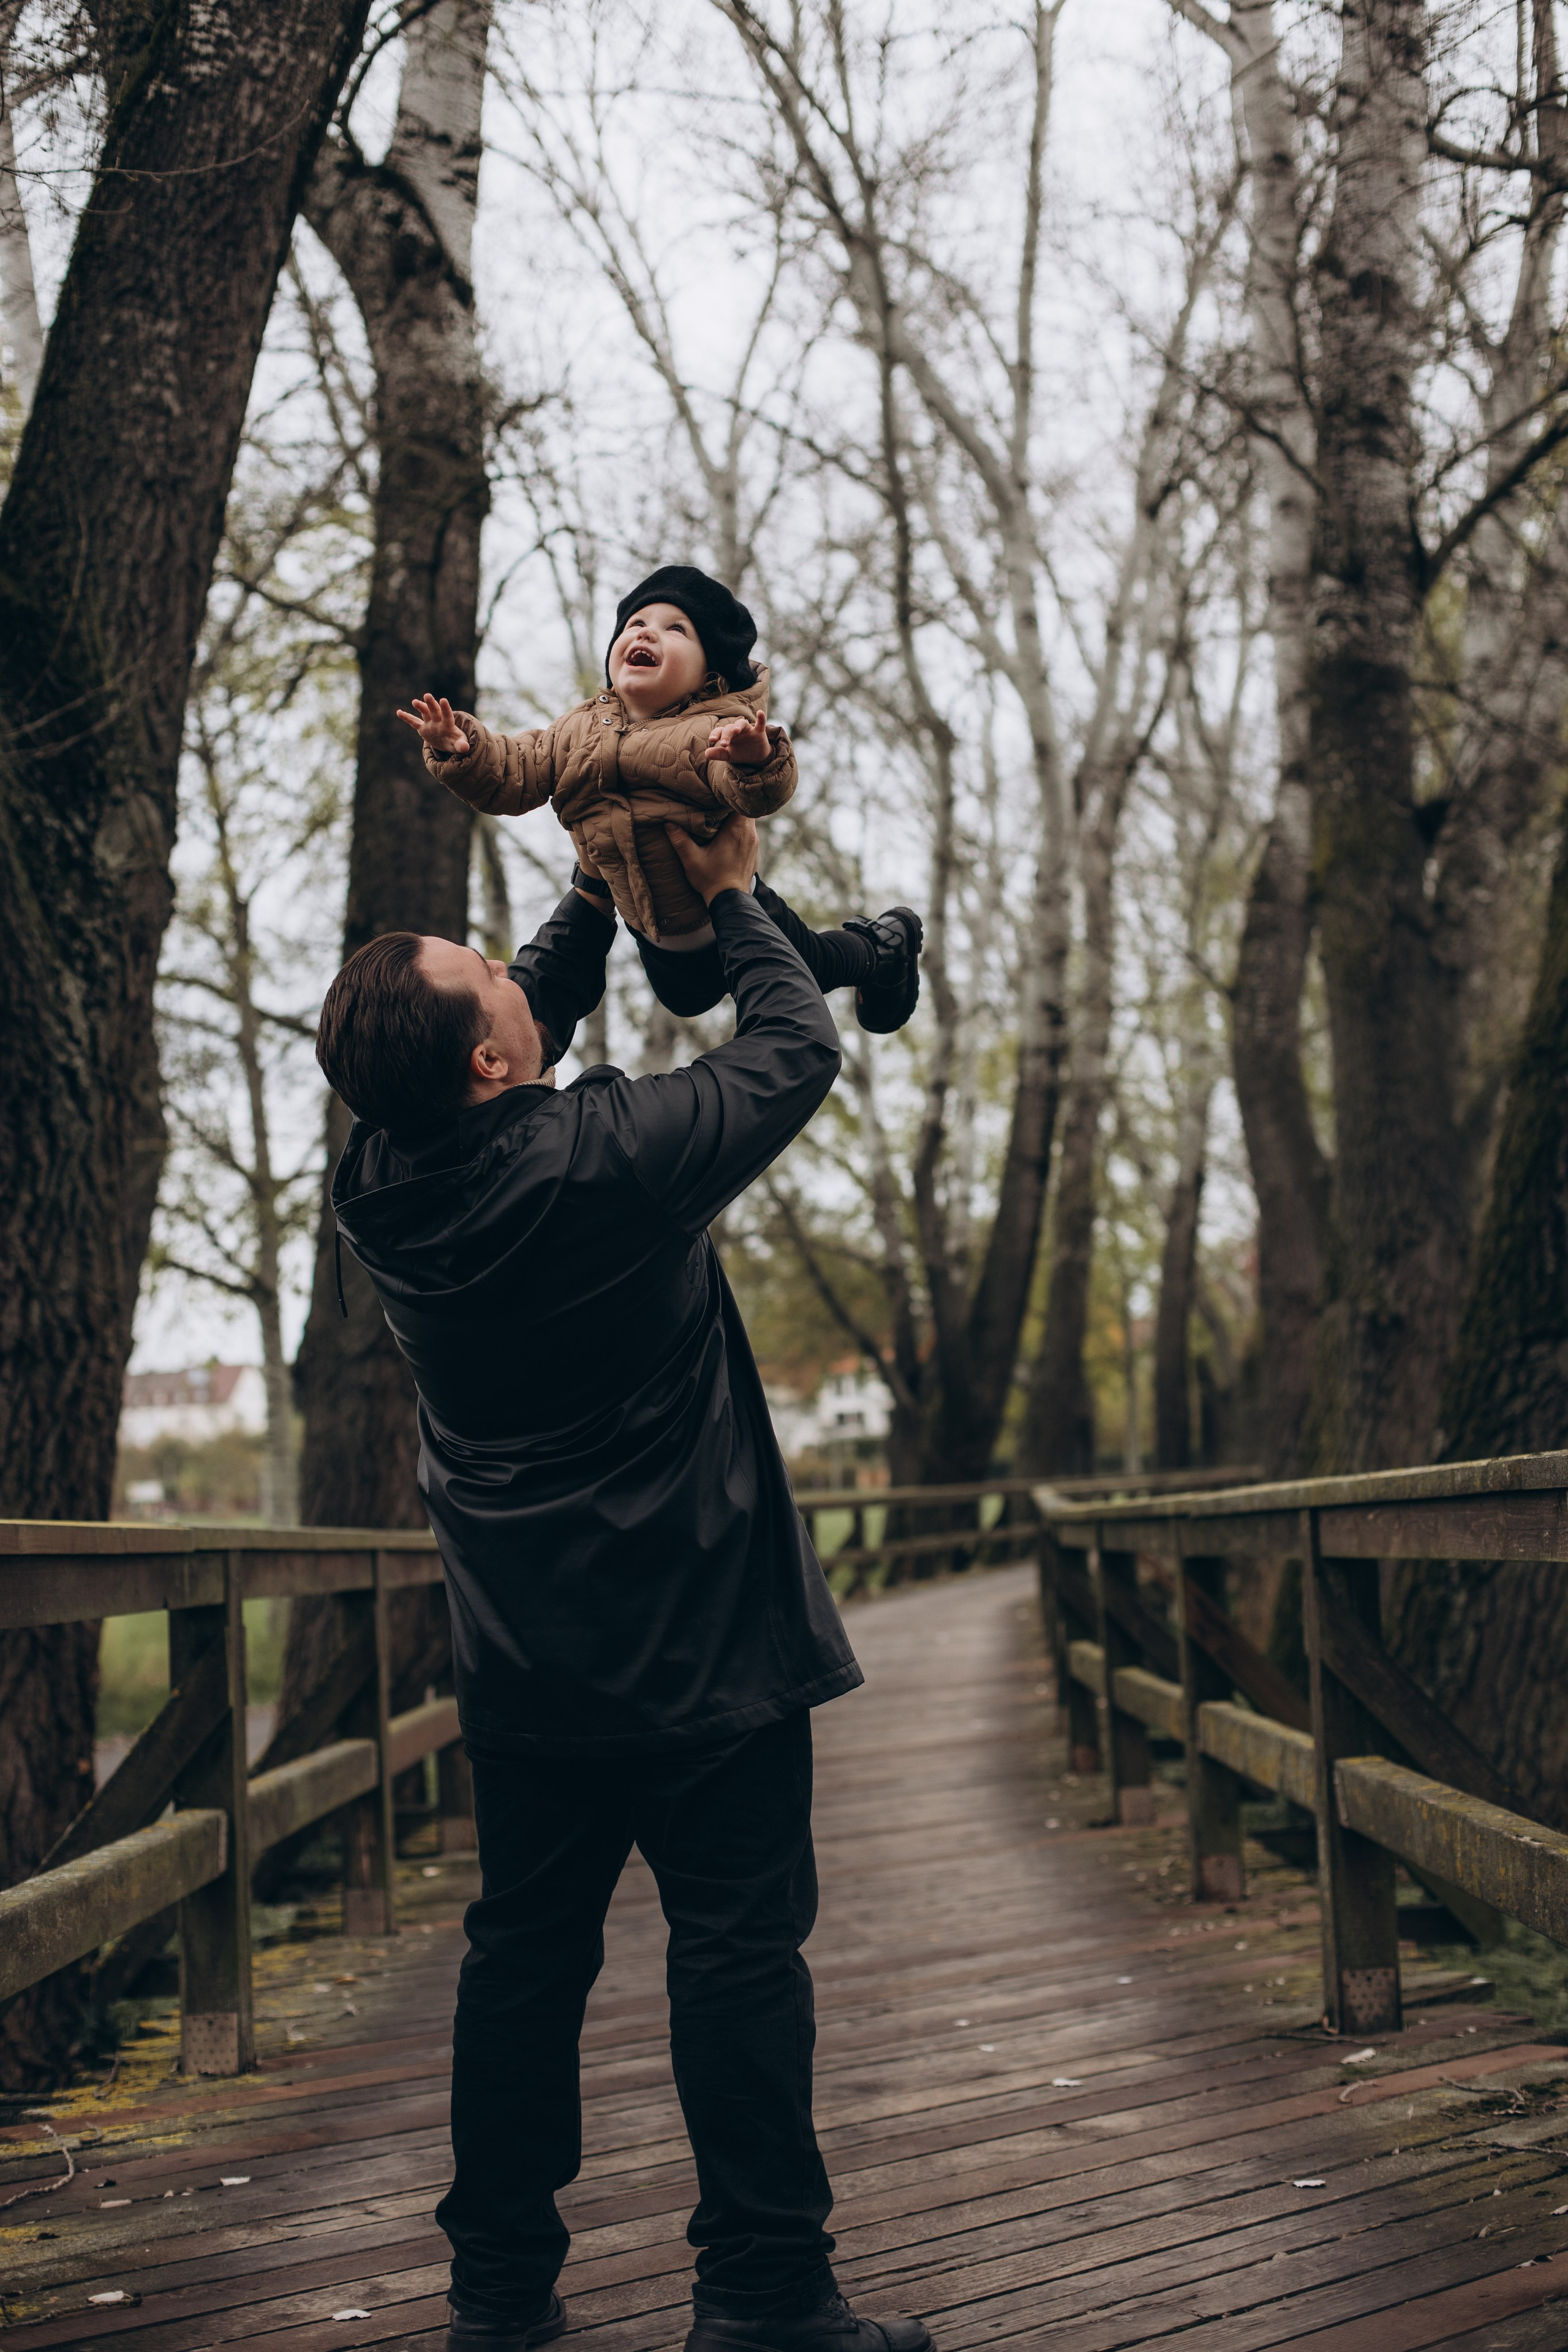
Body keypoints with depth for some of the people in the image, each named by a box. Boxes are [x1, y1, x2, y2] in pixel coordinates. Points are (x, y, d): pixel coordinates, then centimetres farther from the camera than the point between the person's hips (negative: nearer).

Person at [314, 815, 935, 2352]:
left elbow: (542, 1008, 17)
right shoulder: (604, 1162, -21)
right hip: (692, 1645, -6)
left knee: (527, 1949, 14)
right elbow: (796, 1051, -6)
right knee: (737, 1946, 0)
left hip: (520, 1654, 7)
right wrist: (729, 893, 6)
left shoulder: (380, 1186, -2)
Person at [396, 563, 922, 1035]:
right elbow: (511, 774, -10)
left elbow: (755, 795, -46)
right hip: (654, 937, 7)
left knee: (808, 969, 20)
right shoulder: (580, 730, -8)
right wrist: (461, 751, -30)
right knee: (684, 998, 34)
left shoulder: (712, 732, -28)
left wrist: (756, 762, -69)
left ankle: (884, 949, 52)